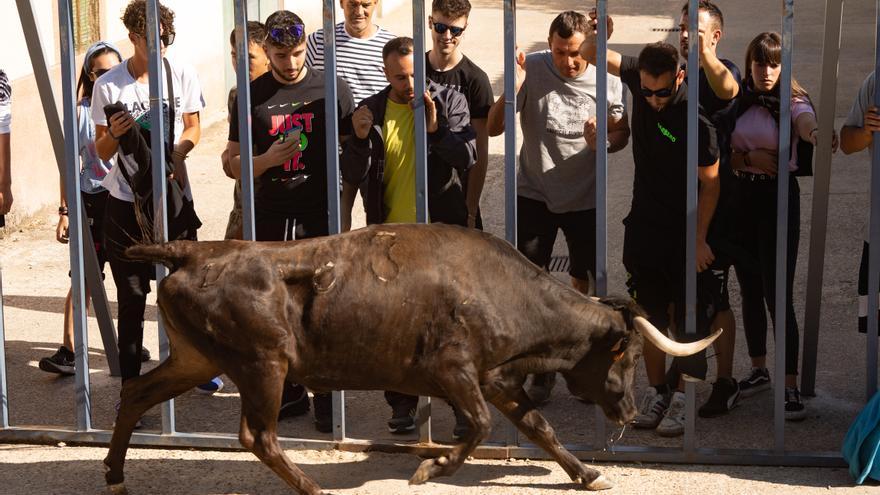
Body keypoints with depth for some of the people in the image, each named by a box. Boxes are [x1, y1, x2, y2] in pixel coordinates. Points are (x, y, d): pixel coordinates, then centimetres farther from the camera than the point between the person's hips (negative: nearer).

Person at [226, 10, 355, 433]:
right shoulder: (251, 97, 5)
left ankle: (327, 400, 8)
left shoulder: (332, 89, 1)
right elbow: (234, 165, 6)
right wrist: (268, 159, -14)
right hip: (271, 219, 2)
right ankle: (291, 391, 21)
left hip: (321, 219, -2)